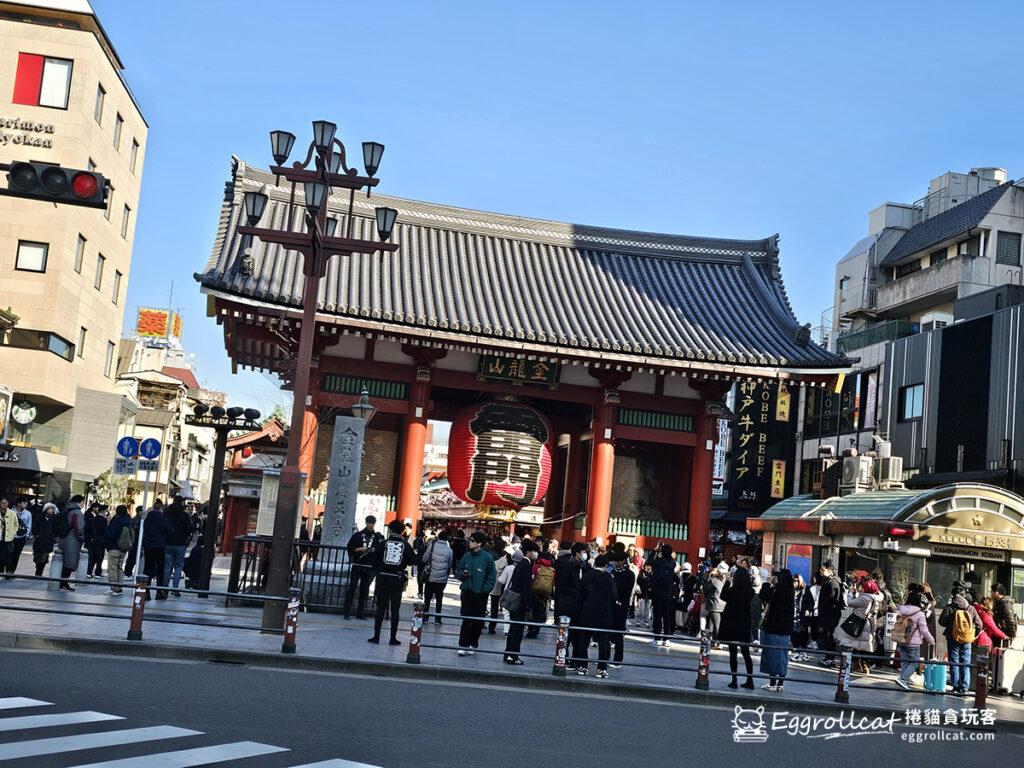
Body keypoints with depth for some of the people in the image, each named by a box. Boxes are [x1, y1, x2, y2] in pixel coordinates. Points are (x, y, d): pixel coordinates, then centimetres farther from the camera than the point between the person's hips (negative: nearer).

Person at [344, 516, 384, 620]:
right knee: (352, 588, -4)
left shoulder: (378, 537, 7)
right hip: (357, 566, -1)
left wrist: (374, 550, -12)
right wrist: (359, 549, -10)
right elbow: (349, 547, 4)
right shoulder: (358, 535, 4)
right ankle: (347, 612, -2)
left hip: (369, 568, 2)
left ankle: (360, 613, 11)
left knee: (364, 590, 5)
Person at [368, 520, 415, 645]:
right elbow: (413, 560, -1)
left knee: (380, 608, 8)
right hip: (398, 580, 0)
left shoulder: (383, 543, -3)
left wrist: (377, 569, 16)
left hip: (383, 578, 0)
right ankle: (393, 638, 6)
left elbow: (373, 559, -2)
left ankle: (376, 636, 7)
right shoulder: (405, 545, -2)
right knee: (395, 609, 6)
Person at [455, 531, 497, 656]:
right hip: (467, 593, 2)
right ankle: (463, 645, 1)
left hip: (480, 595, -2)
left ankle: (472, 644, 19)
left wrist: (485, 590, -11)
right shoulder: (467, 556, 4)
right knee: (466, 619, -2)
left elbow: (492, 577, -3)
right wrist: (462, 574, -7)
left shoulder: (487, 558, -7)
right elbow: (458, 571, 15)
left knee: (478, 621, 7)